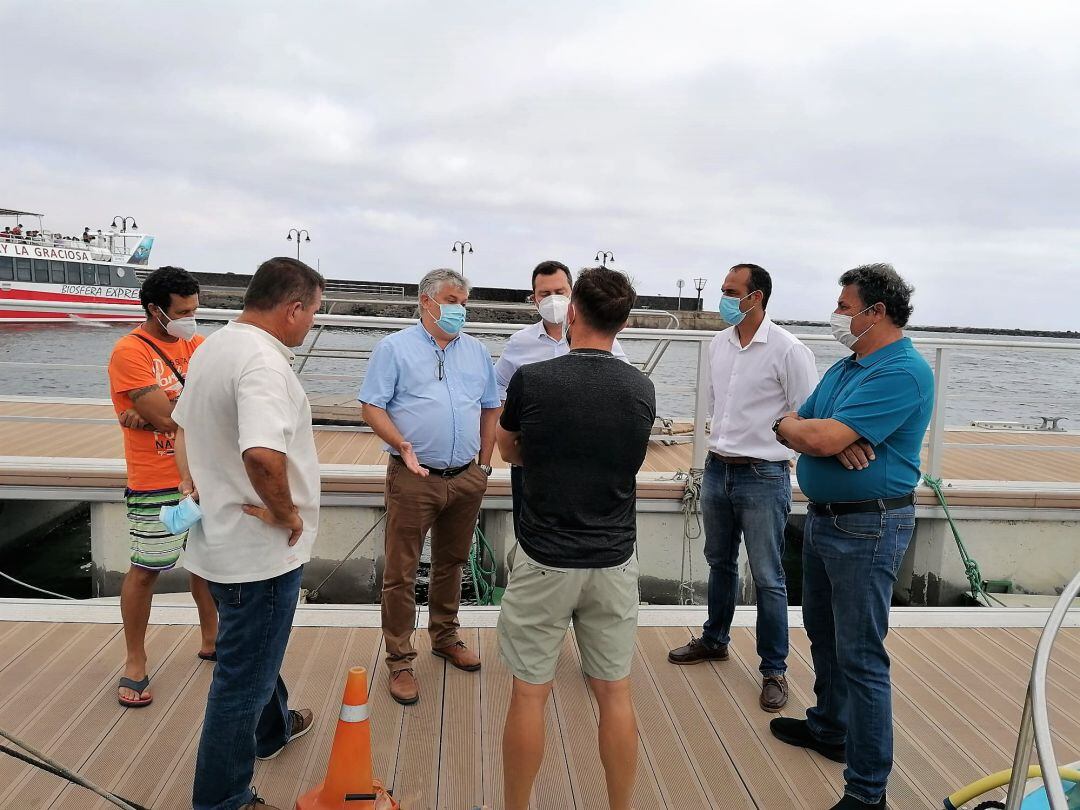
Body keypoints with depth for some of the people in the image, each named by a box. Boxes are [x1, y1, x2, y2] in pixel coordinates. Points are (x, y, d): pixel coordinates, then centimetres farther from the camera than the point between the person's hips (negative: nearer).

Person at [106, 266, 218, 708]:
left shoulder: (196, 344, 6)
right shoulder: (130, 352, -14)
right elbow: (170, 418, -21)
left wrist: (158, 413, -19)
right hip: (157, 484, -6)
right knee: (145, 569, 5)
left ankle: (210, 640, 33)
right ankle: (135, 662, 19)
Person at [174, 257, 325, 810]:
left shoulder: (213, 346, 7)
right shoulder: (263, 362, -26)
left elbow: (184, 428, 18)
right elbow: (263, 455, -40)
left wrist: (201, 491, 16)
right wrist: (287, 513, -23)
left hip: (221, 534, 10)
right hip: (261, 550, -10)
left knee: (254, 650, 30)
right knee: (244, 678, 6)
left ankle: (272, 728, 53)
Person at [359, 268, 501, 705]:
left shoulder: (477, 352, 12)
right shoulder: (395, 348, -2)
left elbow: (490, 410, 17)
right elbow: (372, 407, -6)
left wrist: (484, 464, 11)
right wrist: (402, 446, -20)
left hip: (466, 479, 5)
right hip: (414, 477, -4)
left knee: (452, 562, 17)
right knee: (400, 571, -1)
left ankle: (445, 637, 35)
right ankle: (399, 660, 11)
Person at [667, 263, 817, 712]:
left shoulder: (787, 350, -15)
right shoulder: (719, 344, 6)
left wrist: (773, 446, -7)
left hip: (764, 477, -7)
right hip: (717, 470, 7)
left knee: (768, 578, 2)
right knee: (720, 563, 21)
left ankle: (774, 670, 15)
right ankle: (714, 640, 39)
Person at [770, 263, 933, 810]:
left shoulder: (904, 371, -19)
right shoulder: (844, 368, 12)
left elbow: (825, 437, -27)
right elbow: (790, 428, 6)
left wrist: (796, 425, -5)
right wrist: (826, 437, -15)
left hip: (868, 529, -10)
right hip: (823, 518, 10)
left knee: (860, 656, -4)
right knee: (823, 632, 22)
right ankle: (829, 729, 42)